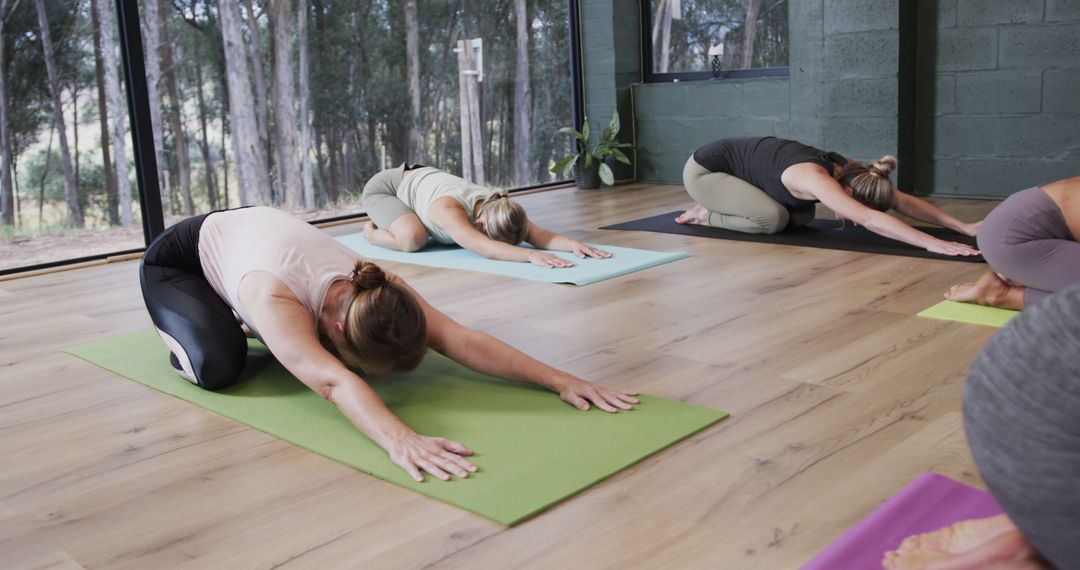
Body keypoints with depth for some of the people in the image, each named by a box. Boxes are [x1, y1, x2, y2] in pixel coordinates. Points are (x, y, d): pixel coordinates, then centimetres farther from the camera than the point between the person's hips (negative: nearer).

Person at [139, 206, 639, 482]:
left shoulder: (375, 291, -30)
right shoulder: (275, 297, -46)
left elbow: (462, 340, -38)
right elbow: (332, 380, -60)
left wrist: (560, 379, -47)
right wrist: (400, 440, -77)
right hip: (177, 259, -5)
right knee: (218, 365, -28)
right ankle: (180, 334, 7)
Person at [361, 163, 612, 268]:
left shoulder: (496, 207, -27)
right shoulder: (449, 210, -46)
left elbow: (537, 233, -37)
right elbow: (485, 248, -62)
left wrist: (574, 244, -55)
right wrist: (531, 255, -74)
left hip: (421, 178, 7)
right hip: (384, 186, -7)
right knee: (412, 238, -34)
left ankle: (387, 224, 31)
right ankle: (372, 231, 2)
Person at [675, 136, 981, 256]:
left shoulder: (847, 170, -10)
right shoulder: (814, 177, -36)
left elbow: (904, 201, -8)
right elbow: (869, 219, -48)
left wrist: (964, 226, -14)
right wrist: (932, 243, -52)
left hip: (737, 159, 9)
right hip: (703, 169, -9)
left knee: (802, 217, 4)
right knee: (773, 219, -25)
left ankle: (718, 206, 17)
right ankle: (706, 215, 0)